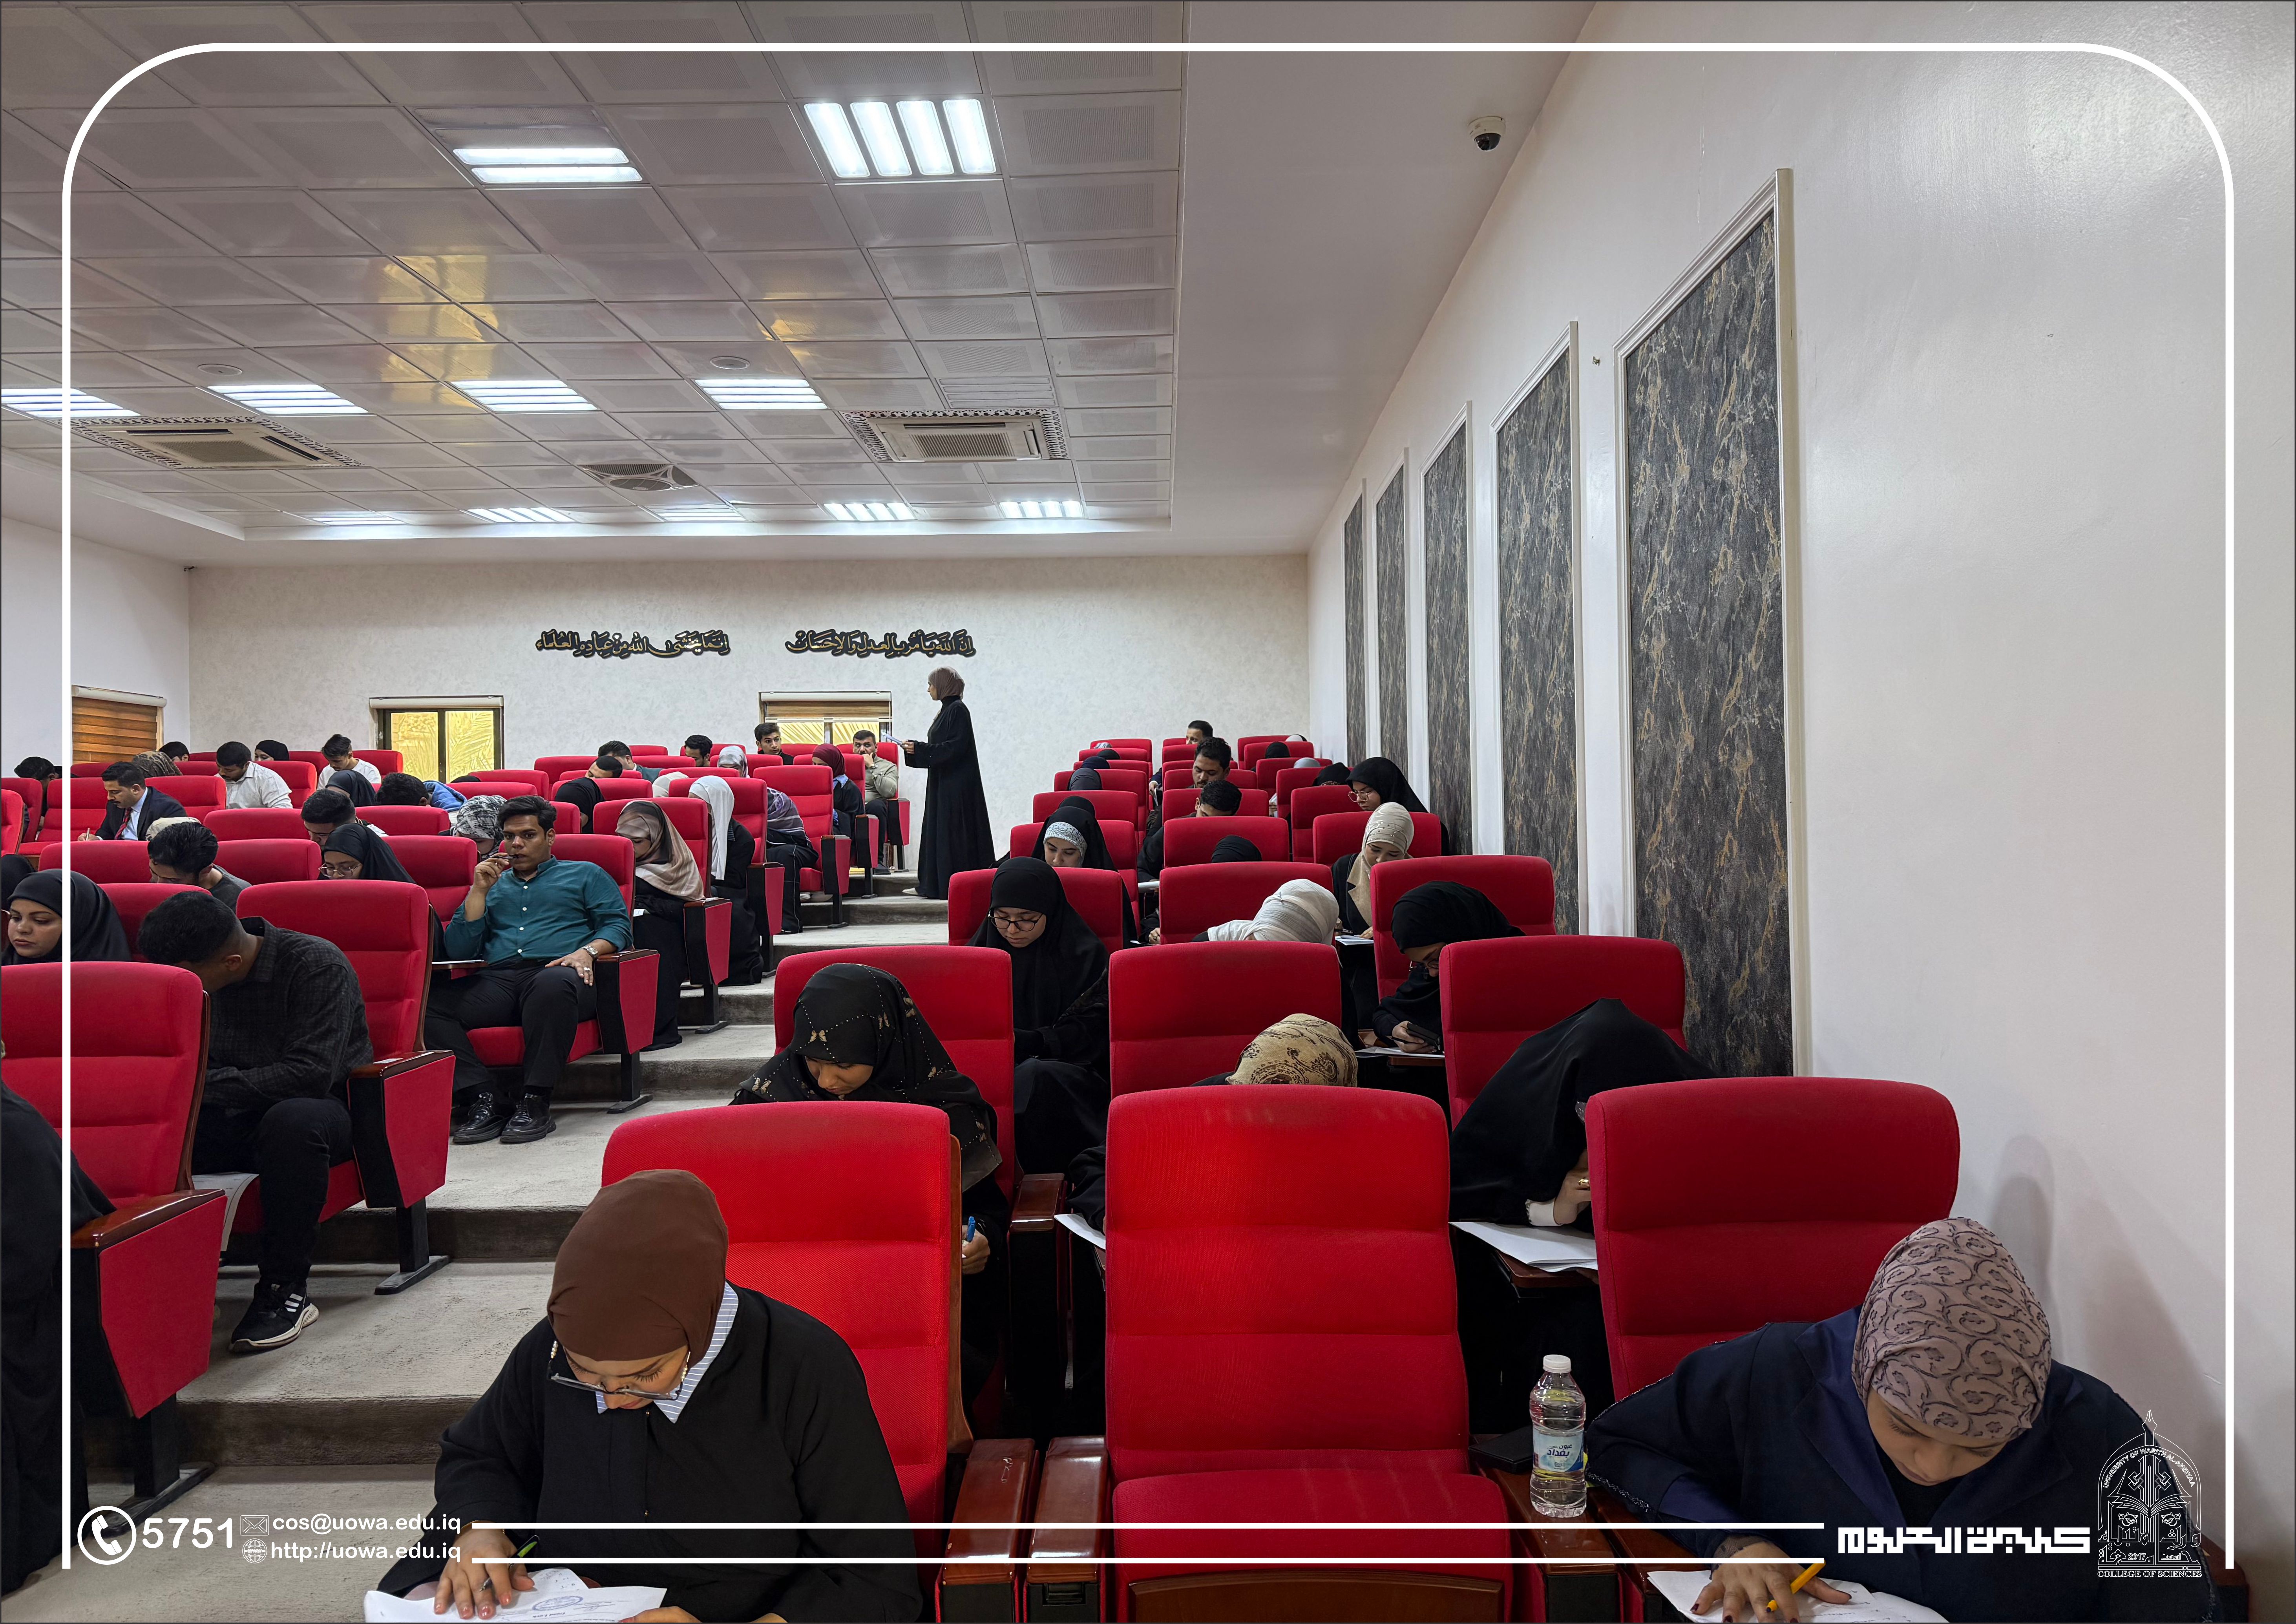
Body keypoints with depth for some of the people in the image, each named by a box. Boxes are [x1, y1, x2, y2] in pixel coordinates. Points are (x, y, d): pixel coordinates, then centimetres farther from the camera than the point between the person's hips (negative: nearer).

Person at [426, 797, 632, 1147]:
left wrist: (587, 951, -10)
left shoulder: (585, 875, 25)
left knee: (552, 986, -42)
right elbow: (458, 950, 20)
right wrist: (479, 891, 13)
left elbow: (618, 925, 10)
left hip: (558, 971, -3)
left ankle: (535, 1103, -37)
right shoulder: (493, 884, 33)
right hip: (497, 980, 4)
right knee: (427, 1004, -26)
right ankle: (484, 1100, -29)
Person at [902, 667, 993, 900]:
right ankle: (937, 884, 15)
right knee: (938, 832, 11)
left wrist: (919, 749, -19)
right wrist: (915, 748, 7)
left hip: (955, 785, -10)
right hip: (943, 783, 10)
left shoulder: (957, 710, -13)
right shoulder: (948, 709, 17)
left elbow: (956, 747, -21)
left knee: (952, 832, -8)